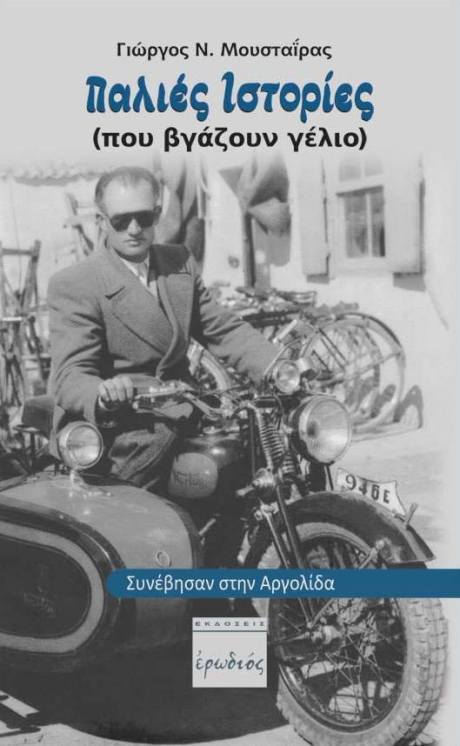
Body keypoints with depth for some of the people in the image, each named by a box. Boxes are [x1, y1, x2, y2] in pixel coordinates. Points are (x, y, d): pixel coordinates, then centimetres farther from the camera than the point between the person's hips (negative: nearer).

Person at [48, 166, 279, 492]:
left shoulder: (180, 261, 8)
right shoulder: (73, 285, -11)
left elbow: (224, 329, 7)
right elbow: (70, 376, -19)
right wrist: (103, 395, -43)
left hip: (176, 415, 7)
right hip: (106, 428, -6)